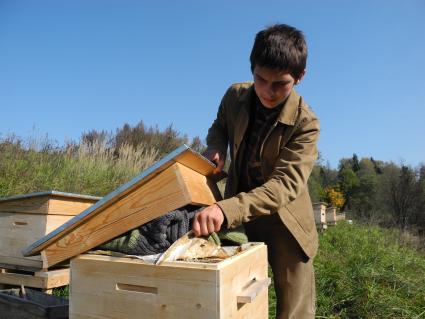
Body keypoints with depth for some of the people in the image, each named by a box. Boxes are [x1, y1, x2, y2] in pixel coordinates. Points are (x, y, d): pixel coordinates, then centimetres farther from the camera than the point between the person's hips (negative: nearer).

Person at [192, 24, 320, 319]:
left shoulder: (305, 123, -21)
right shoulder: (235, 96, -9)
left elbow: (286, 184, -32)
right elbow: (219, 128, 12)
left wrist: (226, 209, -47)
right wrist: (216, 150, -13)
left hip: (284, 222, -3)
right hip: (236, 217, 4)